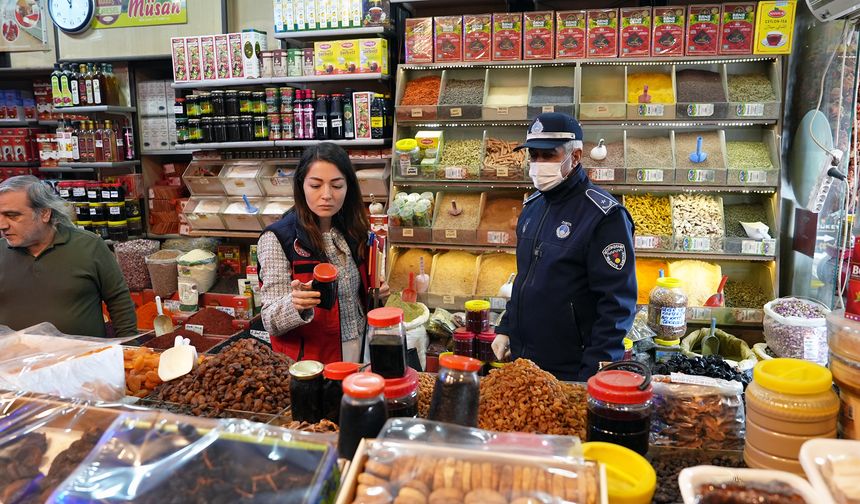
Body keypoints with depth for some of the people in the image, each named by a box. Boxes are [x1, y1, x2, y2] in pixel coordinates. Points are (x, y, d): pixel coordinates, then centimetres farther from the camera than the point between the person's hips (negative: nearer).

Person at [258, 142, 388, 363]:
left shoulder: (354, 232, 2)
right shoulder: (277, 239, -14)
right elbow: (272, 322, -17)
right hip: (312, 361, -5)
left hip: (361, 352, 5)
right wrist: (295, 304, -37)